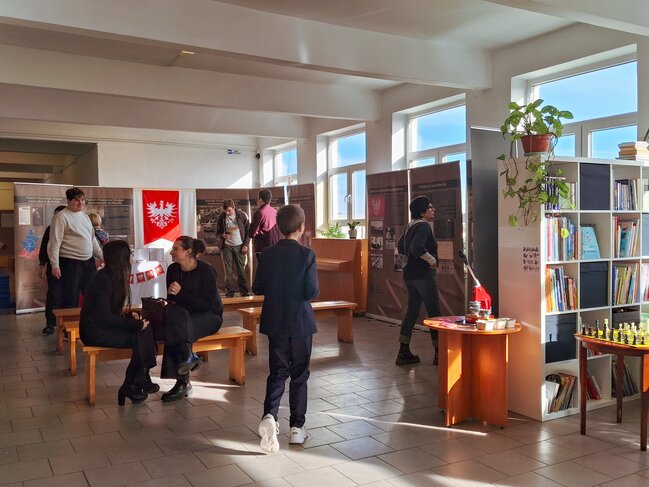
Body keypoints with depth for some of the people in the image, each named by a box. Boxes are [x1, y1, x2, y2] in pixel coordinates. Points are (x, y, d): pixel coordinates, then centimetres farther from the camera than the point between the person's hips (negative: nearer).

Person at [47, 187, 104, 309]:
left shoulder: (85, 216, 15)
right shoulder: (61, 217, -9)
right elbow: (55, 243, -14)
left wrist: (103, 256, 17)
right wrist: (55, 265, -20)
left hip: (89, 262, 8)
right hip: (70, 263, -8)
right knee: (70, 300, -4)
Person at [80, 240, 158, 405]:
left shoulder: (113, 277, 10)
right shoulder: (104, 280, -19)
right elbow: (104, 316, -23)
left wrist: (129, 315, 0)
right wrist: (135, 325, -19)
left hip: (103, 327, 9)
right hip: (95, 332, -9)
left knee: (145, 330, -8)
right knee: (139, 338, -19)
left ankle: (141, 381, -4)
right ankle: (130, 387, -5)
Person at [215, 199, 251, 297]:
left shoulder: (242, 215, -4)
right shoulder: (221, 217, 0)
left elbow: (248, 231, 1)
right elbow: (218, 232, 8)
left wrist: (245, 245, -5)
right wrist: (223, 235, -15)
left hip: (239, 246, -1)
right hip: (227, 246, 1)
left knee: (241, 270, 1)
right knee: (228, 271, 1)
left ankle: (245, 292, 8)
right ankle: (230, 292, 8)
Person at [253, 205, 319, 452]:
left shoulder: (266, 254, -2)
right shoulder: (306, 254, -13)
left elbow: (257, 288, 1)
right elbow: (312, 292, -16)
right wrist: (299, 290, 5)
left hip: (275, 323, 3)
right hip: (301, 323, -3)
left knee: (277, 373, 11)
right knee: (299, 374, 10)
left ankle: (269, 415, -11)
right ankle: (296, 427, 16)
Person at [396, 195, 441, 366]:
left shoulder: (411, 226, 13)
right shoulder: (423, 226, -15)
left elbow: (401, 247, 23)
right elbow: (417, 247, -30)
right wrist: (432, 260, -17)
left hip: (409, 273, 9)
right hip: (424, 274, -9)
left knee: (412, 310, 12)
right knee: (434, 312, 1)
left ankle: (404, 353, 13)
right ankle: (439, 353, 7)